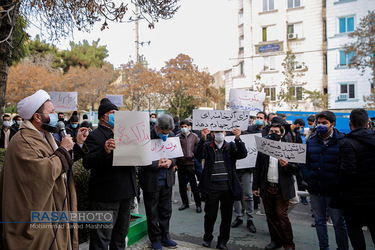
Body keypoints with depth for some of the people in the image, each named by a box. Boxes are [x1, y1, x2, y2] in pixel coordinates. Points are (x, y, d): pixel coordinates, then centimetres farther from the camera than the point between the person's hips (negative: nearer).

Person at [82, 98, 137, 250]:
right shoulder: (95, 136, -9)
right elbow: (87, 163, -21)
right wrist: (105, 151, -36)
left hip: (125, 192, 8)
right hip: (106, 196, -7)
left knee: (121, 235, 21)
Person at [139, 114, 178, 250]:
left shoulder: (171, 135, -1)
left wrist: (171, 161, -12)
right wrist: (157, 164, -24)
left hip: (167, 180, 5)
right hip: (151, 181, -4)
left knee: (166, 211, 17)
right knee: (152, 213, 11)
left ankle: (165, 237, 35)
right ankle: (155, 239, 31)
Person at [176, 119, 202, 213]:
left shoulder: (194, 136, 2)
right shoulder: (177, 137, 5)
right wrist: (174, 162, 0)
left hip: (190, 163, -2)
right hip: (180, 164, 3)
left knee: (193, 185, 0)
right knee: (182, 184, 11)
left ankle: (198, 204, 12)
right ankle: (185, 203, 26)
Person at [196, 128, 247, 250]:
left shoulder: (231, 146, 8)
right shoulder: (207, 146, 4)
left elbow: (243, 154, -9)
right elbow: (198, 154, -15)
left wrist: (238, 139, -23)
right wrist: (203, 139, -29)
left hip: (228, 187, 2)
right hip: (212, 187, -1)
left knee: (227, 216, 10)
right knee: (210, 216, 8)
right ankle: (207, 238, 32)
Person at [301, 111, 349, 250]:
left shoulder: (342, 141, -6)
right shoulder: (311, 141, 6)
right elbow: (303, 162, 9)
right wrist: (308, 177, -3)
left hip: (333, 191, -4)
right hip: (315, 190, 4)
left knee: (339, 222, 9)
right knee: (319, 220, 16)